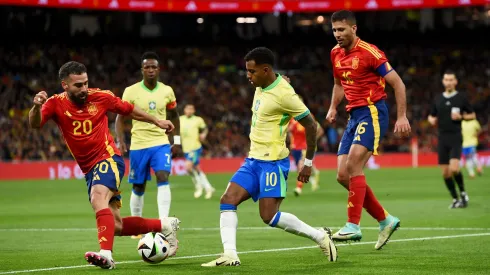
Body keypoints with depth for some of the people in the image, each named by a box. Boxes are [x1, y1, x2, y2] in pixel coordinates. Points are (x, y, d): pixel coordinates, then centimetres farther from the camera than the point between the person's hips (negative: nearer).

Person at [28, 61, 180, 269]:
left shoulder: (100, 97, -7)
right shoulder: (56, 103, -6)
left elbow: (129, 110, 11)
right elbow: (35, 124, -24)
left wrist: (156, 121, 18)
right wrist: (37, 106, -46)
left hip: (109, 159, -4)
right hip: (89, 168, 4)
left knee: (98, 198, -35)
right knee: (116, 226, 9)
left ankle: (106, 254, -47)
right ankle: (165, 225, 28)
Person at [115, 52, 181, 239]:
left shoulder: (167, 91, 1)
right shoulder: (131, 91, -6)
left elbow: (174, 115, 16)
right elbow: (120, 117, -1)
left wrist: (177, 138, 9)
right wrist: (120, 141, -13)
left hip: (161, 143, 1)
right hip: (138, 145, -1)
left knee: (163, 178, -20)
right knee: (138, 187, 7)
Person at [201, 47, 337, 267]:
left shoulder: (283, 94, -17)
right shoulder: (261, 88, 9)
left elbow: (310, 125, -12)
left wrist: (308, 163, -8)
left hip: (272, 162, -9)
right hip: (253, 160, 9)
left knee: (269, 216, -12)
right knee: (227, 201, -5)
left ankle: (320, 236, 2)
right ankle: (230, 255, -10)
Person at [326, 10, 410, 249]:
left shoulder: (369, 52, -12)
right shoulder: (336, 53, 10)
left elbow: (397, 83, -10)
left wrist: (402, 117, -15)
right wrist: (333, 108, 15)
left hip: (372, 112, -8)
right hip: (354, 115, 8)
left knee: (353, 165, -22)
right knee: (343, 175, 1)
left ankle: (353, 226, -21)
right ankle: (385, 220, 12)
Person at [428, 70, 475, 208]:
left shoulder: (461, 98, 1)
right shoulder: (438, 99, 10)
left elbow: (472, 115, 8)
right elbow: (431, 116, 21)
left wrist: (461, 116, -11)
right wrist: (431, 120, -3)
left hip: (456, 137, -4)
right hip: (442, 138, 4)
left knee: (454, 168, -20)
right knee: (445, 173, 2)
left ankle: (463, 193, 2)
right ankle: (455, 199, 16)